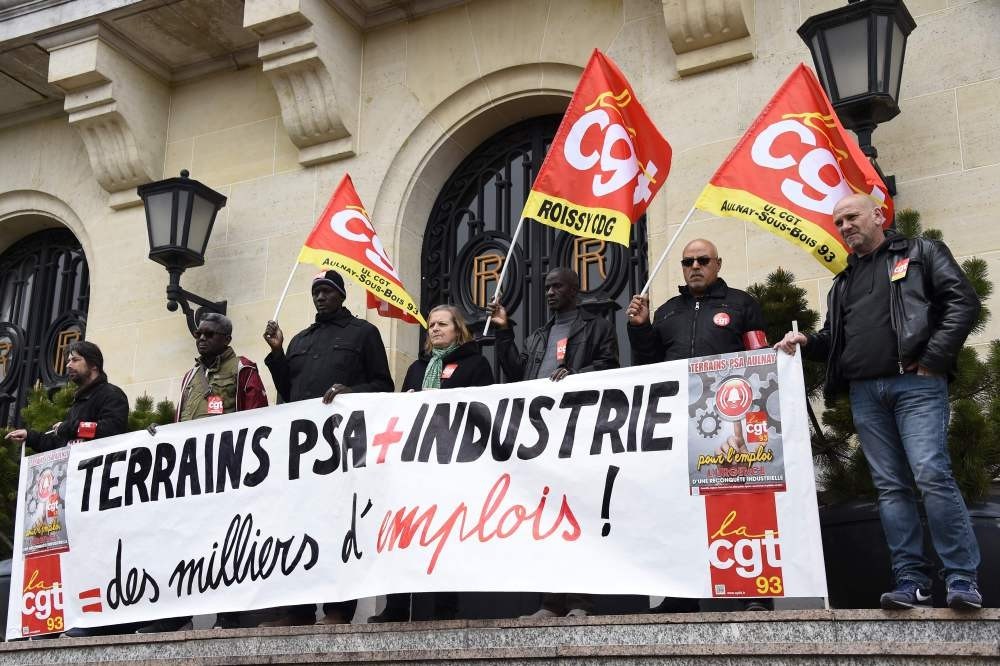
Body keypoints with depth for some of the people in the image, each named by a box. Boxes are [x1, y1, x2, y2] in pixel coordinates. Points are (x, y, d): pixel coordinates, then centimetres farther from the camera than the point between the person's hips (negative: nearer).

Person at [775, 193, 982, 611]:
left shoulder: (920, 253, 9)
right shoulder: (844, 281, 26)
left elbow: (963, 301, -3)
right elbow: (834, 341, 28)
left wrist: (933, 359, -11)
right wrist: (806, 342, 6)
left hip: (916, 384, -6)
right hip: (865, 392, 6)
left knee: (931, 475, -16)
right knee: (891, 486, 2)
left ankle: (962, 578, -10)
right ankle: (911, 580, 4)